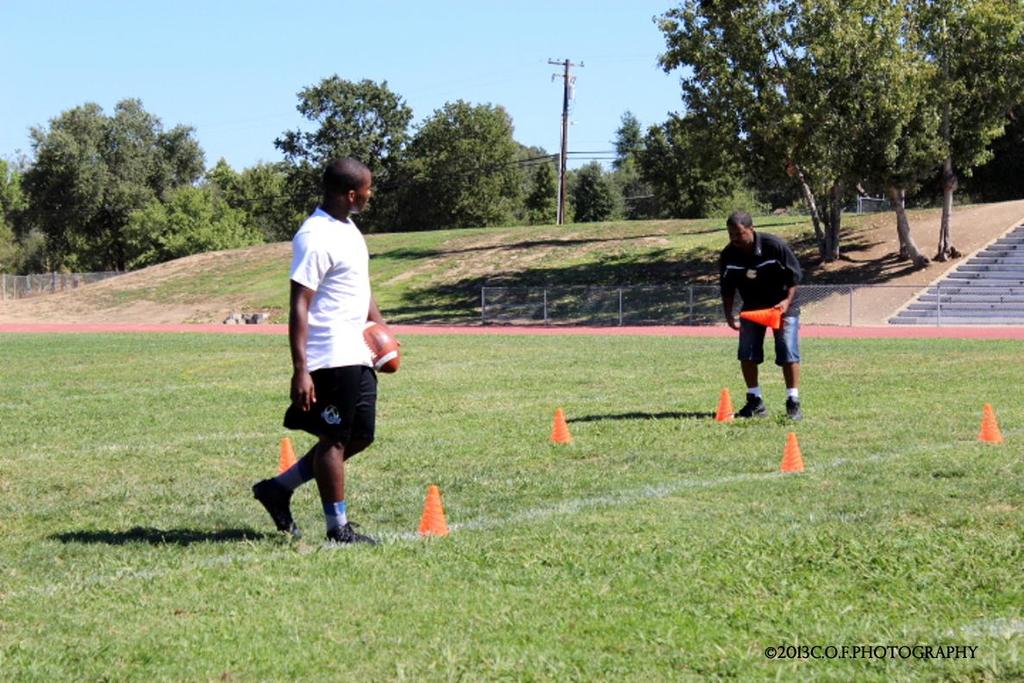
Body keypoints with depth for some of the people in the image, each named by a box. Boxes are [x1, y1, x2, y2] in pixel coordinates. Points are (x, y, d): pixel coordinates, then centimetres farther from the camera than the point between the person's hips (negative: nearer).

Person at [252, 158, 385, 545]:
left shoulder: (348, 229, 14)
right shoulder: (315, 238, -17)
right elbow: (299, 306, -20)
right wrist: (300, 369, -23)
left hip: (357, 354, 10)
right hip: (331, 359, -10)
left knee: (360, 435, 14)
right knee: (335, 439, 0)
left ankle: (279, 489, 23)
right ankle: (338, 528, 12)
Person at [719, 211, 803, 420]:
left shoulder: (775, 246, -24)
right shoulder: (728, 255, -13)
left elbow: (795, 275, -14)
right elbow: (727, 288, 1)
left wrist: (787, 301, -24)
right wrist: (728, 315, -7)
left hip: (782, 305, -4)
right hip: (751, 307, 4)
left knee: (788, 353, -10)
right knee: (746, 354, -2)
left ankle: (793, 403, -4)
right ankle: (755, 402, 9)